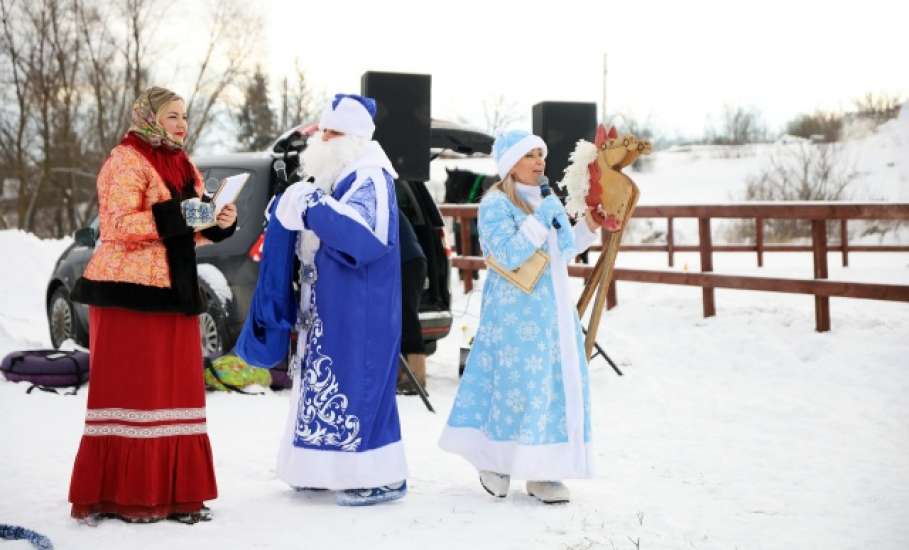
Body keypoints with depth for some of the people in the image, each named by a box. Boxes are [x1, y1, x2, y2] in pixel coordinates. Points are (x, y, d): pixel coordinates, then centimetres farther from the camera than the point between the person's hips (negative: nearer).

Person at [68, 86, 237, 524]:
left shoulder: (183, 166, 18)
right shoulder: (127, 161, -6)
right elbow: (121, 225, -16)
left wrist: (219, 222, 1)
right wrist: (177, 215, -24)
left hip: (173, 291, 8)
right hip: (129, 290, -8)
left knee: (175, 388, 6)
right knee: (130, 389, -5)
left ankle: (173, 491, 11)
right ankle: (122, 494, 1)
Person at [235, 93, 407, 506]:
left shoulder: (370, 180, -12)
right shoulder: (332, 178, 16)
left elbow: (365, 235, -28)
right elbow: (305, 239, 20)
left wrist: (313, 207, -30)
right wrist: (288, 207, 1)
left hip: (358, 312, -9)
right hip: (325, 308, 9)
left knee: (357, 384, -8)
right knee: (321, 383, 11)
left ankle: (382, 477, -1)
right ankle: (325, 469, 20)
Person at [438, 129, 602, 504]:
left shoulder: (549, 201, 14)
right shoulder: (495, 204, -9)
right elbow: (508, 255, -21)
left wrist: (589, 225, 10)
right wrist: (541, 220, -21)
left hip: (554, 308, 7)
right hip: (515, 313, -7)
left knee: (559, 382, 4)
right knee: (517, 382, -5)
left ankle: (542, 471, 11)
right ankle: (494, 462, 13)